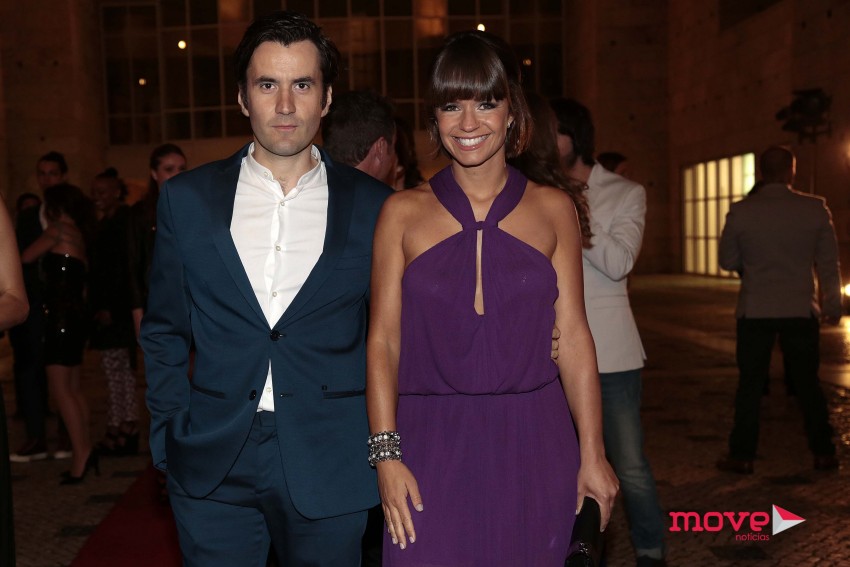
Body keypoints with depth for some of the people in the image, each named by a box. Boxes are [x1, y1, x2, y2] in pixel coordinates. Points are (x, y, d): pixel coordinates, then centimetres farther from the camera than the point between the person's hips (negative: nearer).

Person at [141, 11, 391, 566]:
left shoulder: (373, 206, -1)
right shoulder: (186, 198, 2)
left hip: (328, 469, 0)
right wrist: (169, 436, 3)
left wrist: (382, 445, 2)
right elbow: (163, 331, 8)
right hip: (211, 467, 1)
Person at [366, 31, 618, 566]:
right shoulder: (403, 211, 2)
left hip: (532, 445, 1)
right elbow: (384, 340, 1)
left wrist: (592, 455, 0)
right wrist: (386, 454, -7)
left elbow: (574, 336, 3)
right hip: (433, 447, -1)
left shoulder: (553, 208, 4)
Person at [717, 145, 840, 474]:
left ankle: (742, 456, 11)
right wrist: (832, 306, 13)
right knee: (807, 384, 13)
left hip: (755, 311, -1)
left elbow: (727, 261, 2)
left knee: (750, 384, 8)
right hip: (801, 311, 1)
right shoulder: (815, 208, -5)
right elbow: (829, 263, 2)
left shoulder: (740, 212, -7)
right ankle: (823, 453, 21)